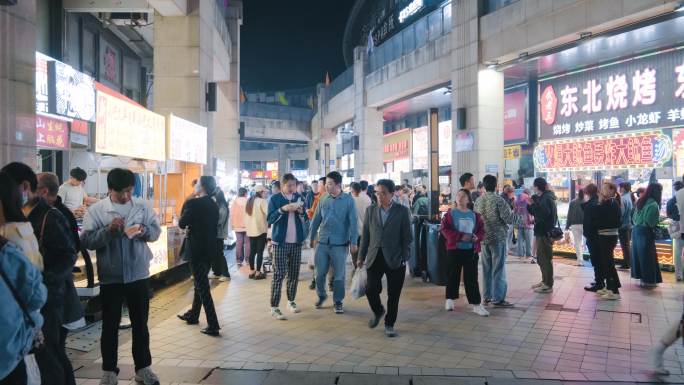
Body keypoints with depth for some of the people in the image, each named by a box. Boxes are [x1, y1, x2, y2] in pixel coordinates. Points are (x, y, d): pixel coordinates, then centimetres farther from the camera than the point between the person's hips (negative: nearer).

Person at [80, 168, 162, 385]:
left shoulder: (143, 207, -1)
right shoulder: (95, 210, -7)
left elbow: (156, 231, 1)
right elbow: (86, 241, -11)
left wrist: (144, 230, -19)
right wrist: (108, 230, -24)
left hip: (138, 274, 2)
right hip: (110, 277, -1)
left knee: (140, 323, 12)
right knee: (110, 325, 10)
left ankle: (143, 367, 25)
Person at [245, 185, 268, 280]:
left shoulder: (249, 201, 10)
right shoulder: (262, 201, -13)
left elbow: (247, 215, 13)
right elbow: (268, 213, -22)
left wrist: (247, 226, 16)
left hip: (251, 230, 7)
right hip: (260, 229, -7)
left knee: (252, 251, 12)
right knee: (260, 252, -2)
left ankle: (252, 271, 17)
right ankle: (258, 272, 0)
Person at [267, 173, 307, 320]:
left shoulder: (299, 198, 8)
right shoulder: (275, 198, -3)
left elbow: (305, 219, 12)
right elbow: (270, 219, -10)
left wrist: (300, 211, -9)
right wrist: (282, 209, -24)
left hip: (296, 242, 4)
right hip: (280, 242, -4)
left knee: (294, 274, 11)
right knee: (279, 274, -6)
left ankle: (291, 301, 26)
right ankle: (274, 307, -4)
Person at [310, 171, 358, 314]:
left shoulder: (348, 200, -7)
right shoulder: (324, 200, 4)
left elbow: (353, 222, -9)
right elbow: (316, 220, 11)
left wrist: (354, 242, -13)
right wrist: (312, 237, 12)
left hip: (340, 244, -3)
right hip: (322, 242, 3)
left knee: (339, 275, 6)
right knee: (320, 273, 8)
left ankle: (338, 302, 22)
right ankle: (321, 295, 33)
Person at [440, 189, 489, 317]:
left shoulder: (474, 215, 7)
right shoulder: (450, 214, -1)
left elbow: (481, 230, 9)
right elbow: (444, 229, -10)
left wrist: (477, 237, -13)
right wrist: (460, 236, -19)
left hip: (471, 251, 1)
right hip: (454, 249, -1)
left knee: (472, 277, 2)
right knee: (452, 275, 8)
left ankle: (476, 304, 4)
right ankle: (450, 299, 26)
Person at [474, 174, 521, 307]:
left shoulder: (478, 201, 3)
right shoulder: (498, 200, -14)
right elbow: (509, 217, -15)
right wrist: (521, 219, 2)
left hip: (484, 239, 6)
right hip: (498, 238, -6)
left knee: (486, 268, 13)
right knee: (498, 269, -1)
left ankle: (487, 296, 20)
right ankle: (498, 298, 2)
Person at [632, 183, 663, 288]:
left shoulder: (640, 201, 9)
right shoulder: (654, 205, -16)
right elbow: (651, 222, -19)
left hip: (636, 230, 8)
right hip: (645, 232, -8)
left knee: (638, 255, 13)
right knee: (648, 257, 1)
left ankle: (642, 278, 22)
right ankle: (649, 280, 8)